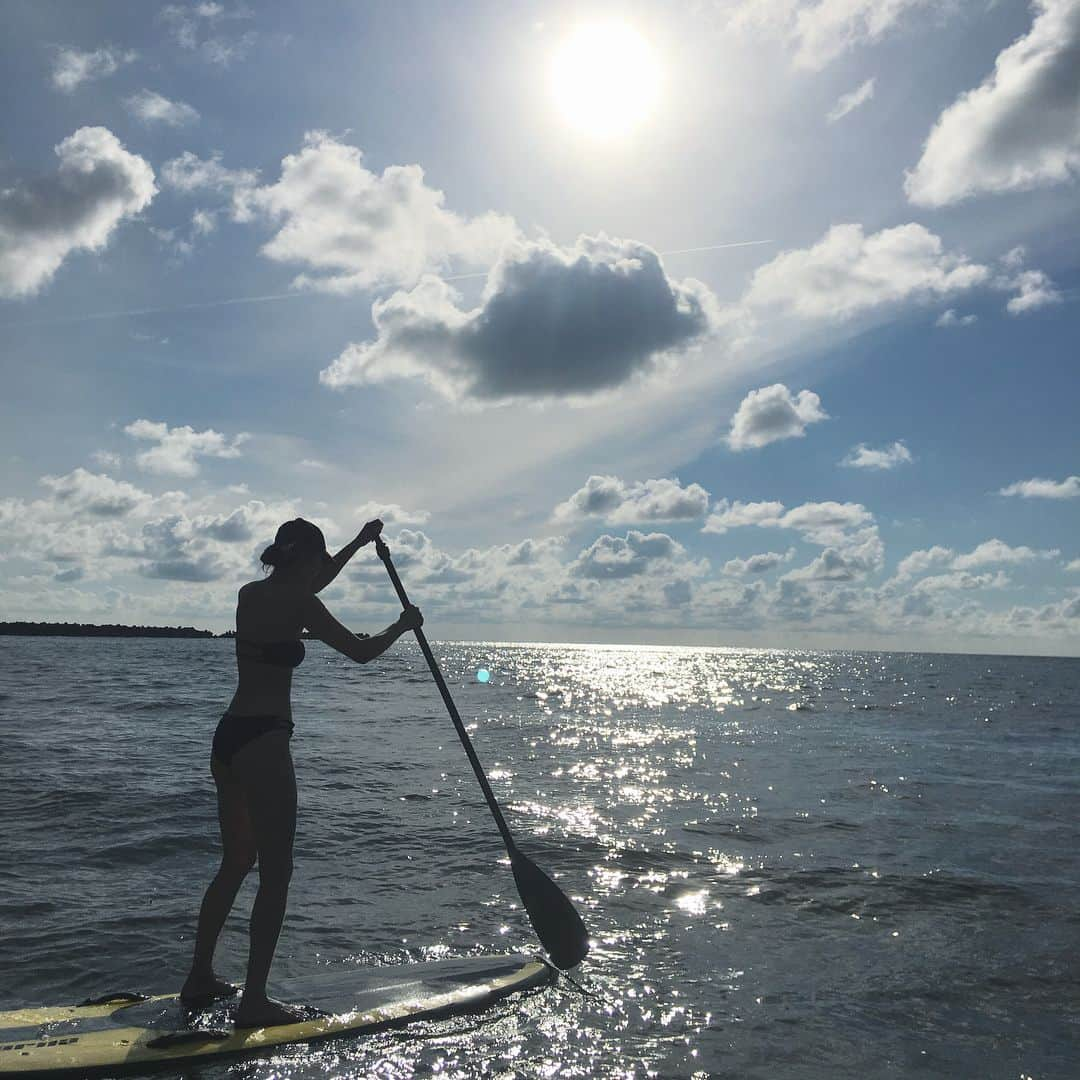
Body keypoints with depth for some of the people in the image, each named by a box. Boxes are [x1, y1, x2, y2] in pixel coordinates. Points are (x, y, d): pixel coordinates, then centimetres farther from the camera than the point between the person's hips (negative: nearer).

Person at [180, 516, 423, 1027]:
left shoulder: (251, 593, 12)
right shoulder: (295, 603, -13)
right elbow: (361, 651, -11)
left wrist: (360, 543, 36)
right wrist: (403, 624, 7)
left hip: (227, 737, 9)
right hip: (263, 741, -9)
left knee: (236, 862, 20)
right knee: (276, 874, -2)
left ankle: (200, 979, 29)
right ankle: (254, 1002, 2)